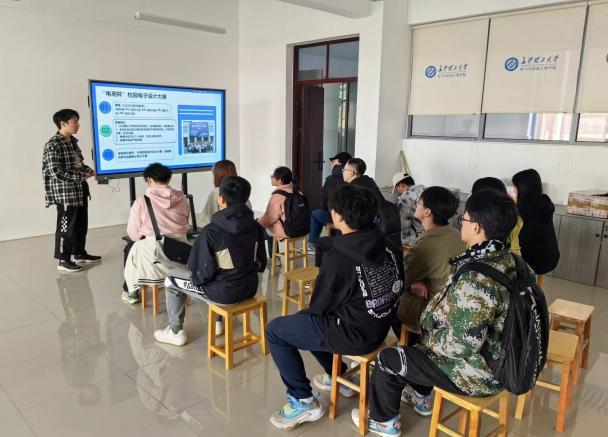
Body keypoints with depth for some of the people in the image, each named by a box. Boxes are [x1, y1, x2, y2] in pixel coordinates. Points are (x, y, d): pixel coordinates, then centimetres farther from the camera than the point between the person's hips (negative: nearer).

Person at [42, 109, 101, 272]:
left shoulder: (73, 141, 11)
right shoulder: (53, 145, -16)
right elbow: (57, 173, -22)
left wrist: (90, 170, 2)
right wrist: (82, 176, -19)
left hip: (80, 191, 9)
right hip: (65, 193, -9)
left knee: (81, 225, 17)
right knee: (66, 227, 0)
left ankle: (79, 253, 31)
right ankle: (63, 260, 11)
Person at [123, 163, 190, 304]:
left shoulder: (141, 202, -9)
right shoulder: (182, 199, 0)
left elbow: (133, 234, -4)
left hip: (153, 256, -2)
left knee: (131, 249, 30)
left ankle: (131, 292, 41)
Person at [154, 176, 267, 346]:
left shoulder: (211, 231, -23)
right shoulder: (255, 226, -5)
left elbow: (202, 274, -20)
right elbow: (261, 264, 4)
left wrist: (197, 277, 2)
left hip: (224, 293, -5)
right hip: (250, 288, 6)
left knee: (171, 278, 16)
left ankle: (176, 333, 27)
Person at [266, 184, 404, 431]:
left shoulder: (337, 258, -26)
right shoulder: (387, 246, -6)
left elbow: (318, 305, -14)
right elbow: (396, 287, 6)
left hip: (354, 335, -8)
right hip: (380, 327, 8)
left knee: (274, 331, 5)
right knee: (306, 318, 27)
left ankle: (303, 402, 8)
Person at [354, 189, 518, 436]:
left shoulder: (476, 279, -34)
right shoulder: (507, 259, -4)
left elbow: (463, 343, -31)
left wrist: (428, 339, -13)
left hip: (477, 371, -9)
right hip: (497, 359, 9)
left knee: (388, 359, 5)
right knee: (426, 341, 30)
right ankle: (420, 397, 46)